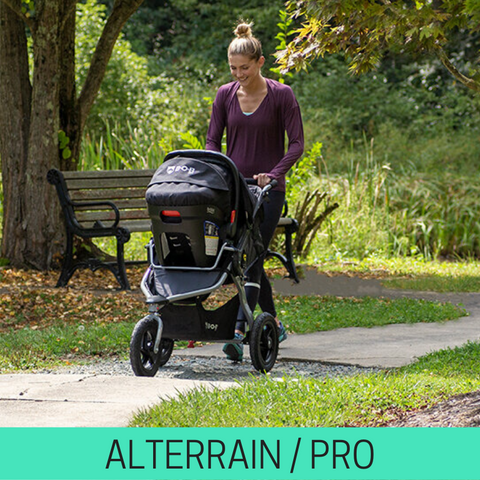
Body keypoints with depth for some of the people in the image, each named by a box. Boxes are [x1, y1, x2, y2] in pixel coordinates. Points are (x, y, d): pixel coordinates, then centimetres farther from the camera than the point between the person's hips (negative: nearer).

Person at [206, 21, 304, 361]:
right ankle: (273, 323, 25)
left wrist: (273, 174, -22)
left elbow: (297, 144, -8)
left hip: (267, 190, -4)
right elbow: (213, 141, 6)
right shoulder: (225, 95, 3)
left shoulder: (281, 95, -8)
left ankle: (238, 333, -18)